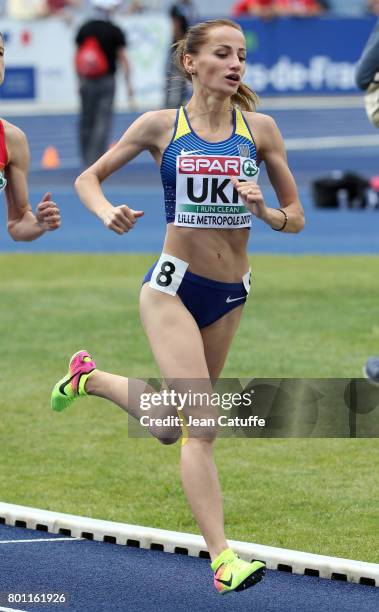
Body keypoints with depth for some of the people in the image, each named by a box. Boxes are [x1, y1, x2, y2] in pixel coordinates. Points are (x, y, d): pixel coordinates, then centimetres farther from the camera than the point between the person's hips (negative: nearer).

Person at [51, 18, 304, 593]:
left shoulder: (260, 129, 0)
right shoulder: (160, 126, -4)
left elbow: (295, 219, 5)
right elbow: (88, 178, 6)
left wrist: (263, 210, -18)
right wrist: (108, 213, -15)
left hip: (231, 295, 4)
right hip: (173, 286, -4)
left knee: (170, 426, 18)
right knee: (202, 423, -17)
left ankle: (90, 378, 46)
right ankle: (222, 558, -16)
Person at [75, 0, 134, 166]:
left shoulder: (84, 29, 3)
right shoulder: (115, 31, -7)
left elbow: (78, 55, 8)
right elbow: (123, 57, -8)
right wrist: (129, 84, -4)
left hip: (87, 82, 3)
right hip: (107, 81, -3)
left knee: (86, 121, 11)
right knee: (103, 122, -3)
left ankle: (87, 159, 18)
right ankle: (97, 160, -10)